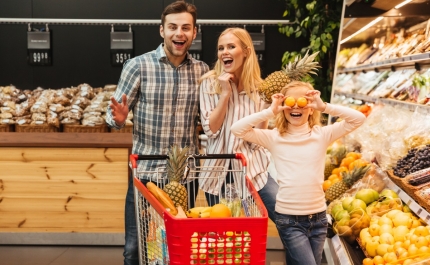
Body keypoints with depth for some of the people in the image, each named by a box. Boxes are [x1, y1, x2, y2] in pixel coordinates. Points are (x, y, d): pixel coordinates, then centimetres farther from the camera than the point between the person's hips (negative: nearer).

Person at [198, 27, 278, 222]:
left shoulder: (258, 87, 1)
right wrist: (225, 93, -17)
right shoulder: (210, 83, -4)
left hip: (254, 168, 1)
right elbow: (211, 129, -12)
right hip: (219, 172, -1)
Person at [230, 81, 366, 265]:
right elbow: (237, 130, -12)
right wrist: (270, 111, -16)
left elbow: (358, 119, -5)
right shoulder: (274, 137, -3)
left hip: (318, 217, 3)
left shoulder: (322, 134, 1)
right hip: (289, 218, -3)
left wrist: (324, 107, -15)